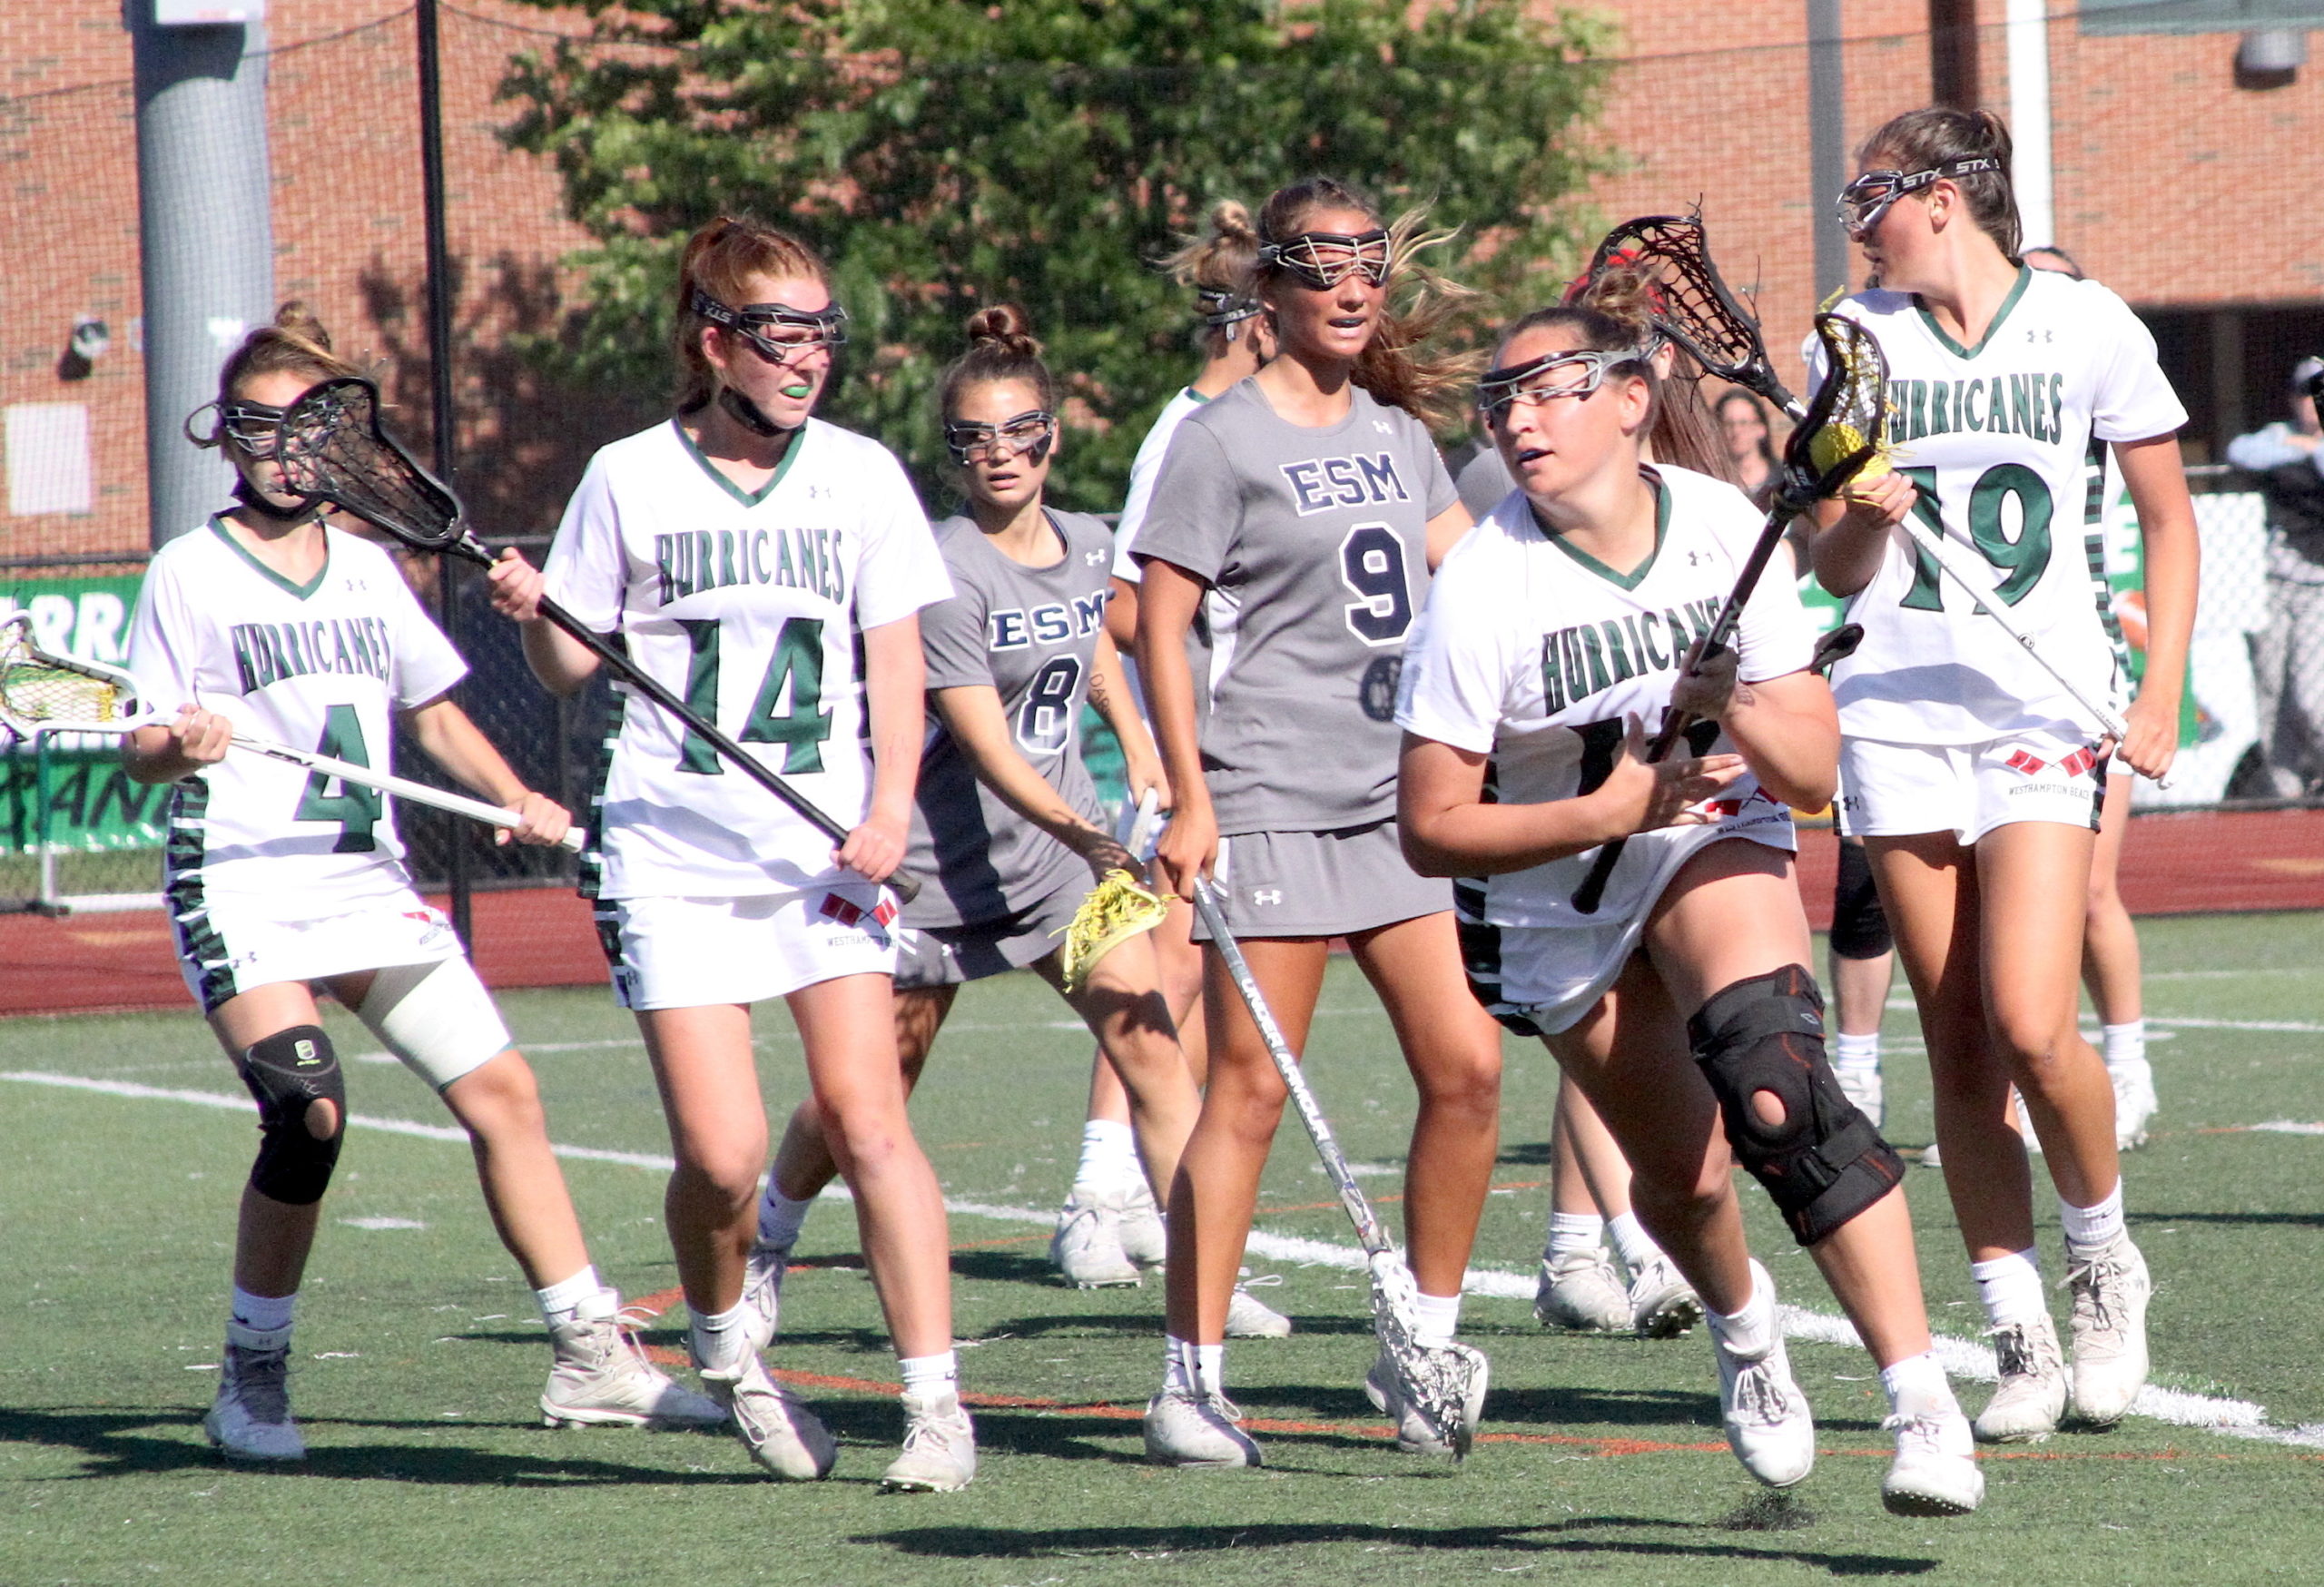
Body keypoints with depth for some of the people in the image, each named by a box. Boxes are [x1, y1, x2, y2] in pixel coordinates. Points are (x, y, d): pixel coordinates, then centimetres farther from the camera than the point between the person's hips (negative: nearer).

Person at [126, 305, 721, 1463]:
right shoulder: (189, 574, -1)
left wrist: (515, 799, 6)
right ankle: (252, 1379, -6)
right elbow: (139, 750, -5)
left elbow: (432, 714, 22)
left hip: (369, 880, 5)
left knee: (501, 1090, -1)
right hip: (241, 882, -5)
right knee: (309, 1113, -22)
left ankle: (591, 1359, 7)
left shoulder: (367, 569, 14)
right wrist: (180, 748, -28)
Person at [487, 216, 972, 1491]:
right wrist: (534, 618, -13)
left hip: (828, 848, 1)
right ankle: (723, 1338, 21)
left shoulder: (861, 476, 7)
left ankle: (935, 1399, -7)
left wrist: (890, 803, -6)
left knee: (863, 1114, -11)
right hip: (672, 856, -1)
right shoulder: (629, 479, 3)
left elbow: (894, 656, 8)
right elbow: (574, 668, 9)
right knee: (721, 1152, -9)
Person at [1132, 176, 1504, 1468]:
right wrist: (1190, 798, -12)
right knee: (1251, 1087, -7)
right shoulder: (1226, 439, -4)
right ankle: (1193, 1376, -2)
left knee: (1467, 1067, 0)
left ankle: (1426, 1348, 12)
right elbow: (1161, 623, -6)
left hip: (1402, 801, 6)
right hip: (1272, 805, -6)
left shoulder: (1397, 432, 14)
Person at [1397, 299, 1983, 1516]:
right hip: (1557, 906, 0)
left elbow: (1813, 775, -10)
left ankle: (1923, 1403, -31)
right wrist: (1604, 813, -28)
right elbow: (1431, 828, -17)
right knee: (1683, 1179, 3)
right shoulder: (1479, 592, -20)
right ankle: (1744, 1330, 41)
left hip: (1716, 845, 0)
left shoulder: (1727, 533, -13)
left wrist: (1743, 716, -32)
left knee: (1771, 1087, -27)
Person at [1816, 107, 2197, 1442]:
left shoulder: (2087, 326, 0)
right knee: (1960, 1046, 0)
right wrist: (1865, 519, -15)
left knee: (2031, 1029, -15)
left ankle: (2105, 1262, 11)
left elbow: (2169, 518, 9)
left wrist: (2161, 694, 0)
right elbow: (1835, 572, 8)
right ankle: (2022, 1337, 6)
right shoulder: (1857, 339, 8)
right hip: (1899, 713, 3)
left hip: (2047, 710, -3)